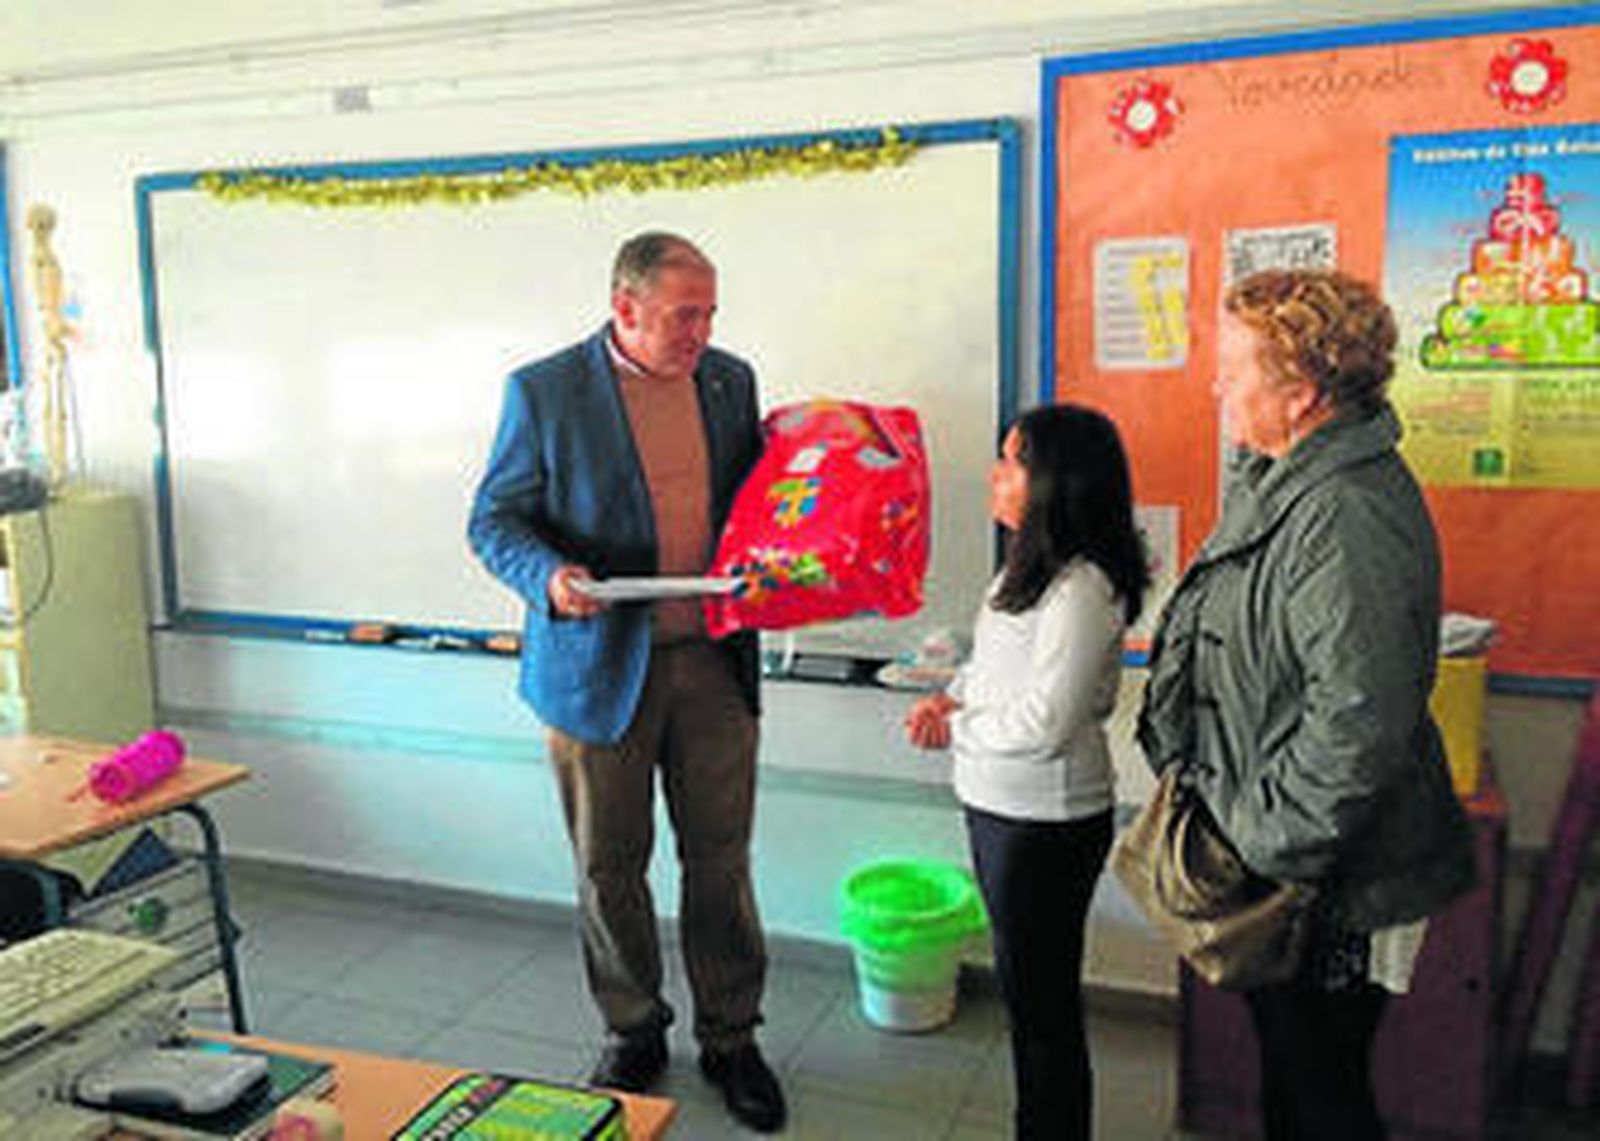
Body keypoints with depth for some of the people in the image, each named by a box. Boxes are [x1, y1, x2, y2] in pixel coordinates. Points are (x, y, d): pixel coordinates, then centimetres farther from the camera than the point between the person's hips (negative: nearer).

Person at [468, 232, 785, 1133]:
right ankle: (634, 1033, 33)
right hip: (599, 665, -2)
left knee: (721, 861, 10)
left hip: (713, 660, 3)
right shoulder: (544, 392, -6)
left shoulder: (731, 380, 5)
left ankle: (731, 1037, 29)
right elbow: (495, 519, -4)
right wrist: (548, 576, -24)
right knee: (610, 869, 11)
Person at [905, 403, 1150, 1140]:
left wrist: (955, 729, -11)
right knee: (1022, 985, 23)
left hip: (1047, 822, -10)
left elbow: (1044, 724, -24)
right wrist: (950, 699, -1)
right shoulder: (1026, 566, 6)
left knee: (1042, 1001, 6)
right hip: (996, 803, 10)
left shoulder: (1082, 590, -23)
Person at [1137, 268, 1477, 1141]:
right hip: (1268, 853, 10)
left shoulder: (1350, 520, -27)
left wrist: (1263, 849, -21)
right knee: (1288, 1071, 24)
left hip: (1334, 886, -10)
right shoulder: (1282, 485, 6)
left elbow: (1358, 726, -31)